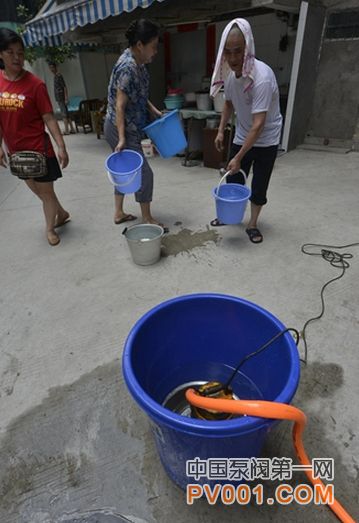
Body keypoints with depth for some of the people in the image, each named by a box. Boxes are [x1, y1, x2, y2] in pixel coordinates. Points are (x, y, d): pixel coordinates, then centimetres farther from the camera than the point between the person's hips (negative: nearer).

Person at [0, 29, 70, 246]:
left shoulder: (35, 84, -11)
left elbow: (49, 118, -12)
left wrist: (61, 147, -18)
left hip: (39, 148, -6)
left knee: (46, 190, 6)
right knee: (36, 188, 18)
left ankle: (50, 228, 26)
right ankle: (62, 213, 41)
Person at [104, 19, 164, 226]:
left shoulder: (137, 62, 8)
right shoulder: (128, 67, -21)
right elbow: (120, 106, -24)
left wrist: (154, 110, 9)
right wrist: (122, 138, -27)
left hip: (128, 127, 10)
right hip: (121, 129, -10)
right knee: (144, 172, -5)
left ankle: (119, 213, 27)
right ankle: (147, 219, 7)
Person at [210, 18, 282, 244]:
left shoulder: (262, 77, -29)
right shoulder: (229, 73, -7)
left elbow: (258, 124, -31)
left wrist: (239, 157, -31)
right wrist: (221, 130, 5)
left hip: (266, 140, -6)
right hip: (242, 137, 6)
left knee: (259, 186, -1)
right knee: (233, 179, 10)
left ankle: (253, 224, 17)